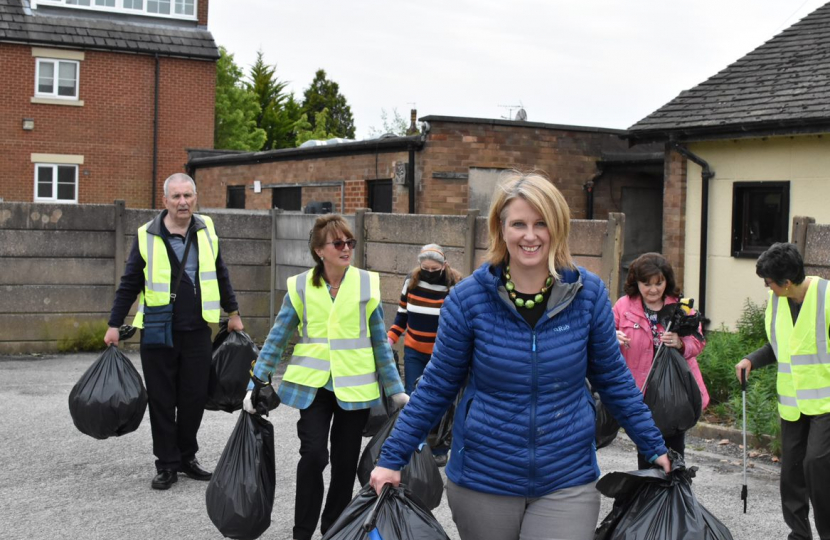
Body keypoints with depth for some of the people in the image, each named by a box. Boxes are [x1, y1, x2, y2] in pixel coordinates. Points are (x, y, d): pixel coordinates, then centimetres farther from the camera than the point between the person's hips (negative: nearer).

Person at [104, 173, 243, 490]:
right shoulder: (147, 236, -2)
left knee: (194, 398, 6)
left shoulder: (206, 230, 6)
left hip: (197, 332, 2)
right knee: (162, 401, 3)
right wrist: (114, 325, 2)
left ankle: (187, 457, 22)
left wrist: (233, 313, 20)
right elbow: (129, 284, 3)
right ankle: (167, 464, 13)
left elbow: (220, 275, 18)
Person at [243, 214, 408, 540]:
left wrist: (397, 390, 3)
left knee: (345, 462, 9)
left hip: (355, 387, 1)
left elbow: (380, 342, 3)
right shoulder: (301, 286, -2)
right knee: (313, 456, -12)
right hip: (312, 385, -1)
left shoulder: (367, 284, -1)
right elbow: (277, 339, 2)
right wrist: (256, 384, -2)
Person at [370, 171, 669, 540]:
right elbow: (437, 386, 0)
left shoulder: (588, 293, -5)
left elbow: (612, 378, 7)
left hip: (566, 483, 0)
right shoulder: (468, 298, -9)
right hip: (482, 480, 0)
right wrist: (392, 459, 0)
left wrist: (654, 448, 9)